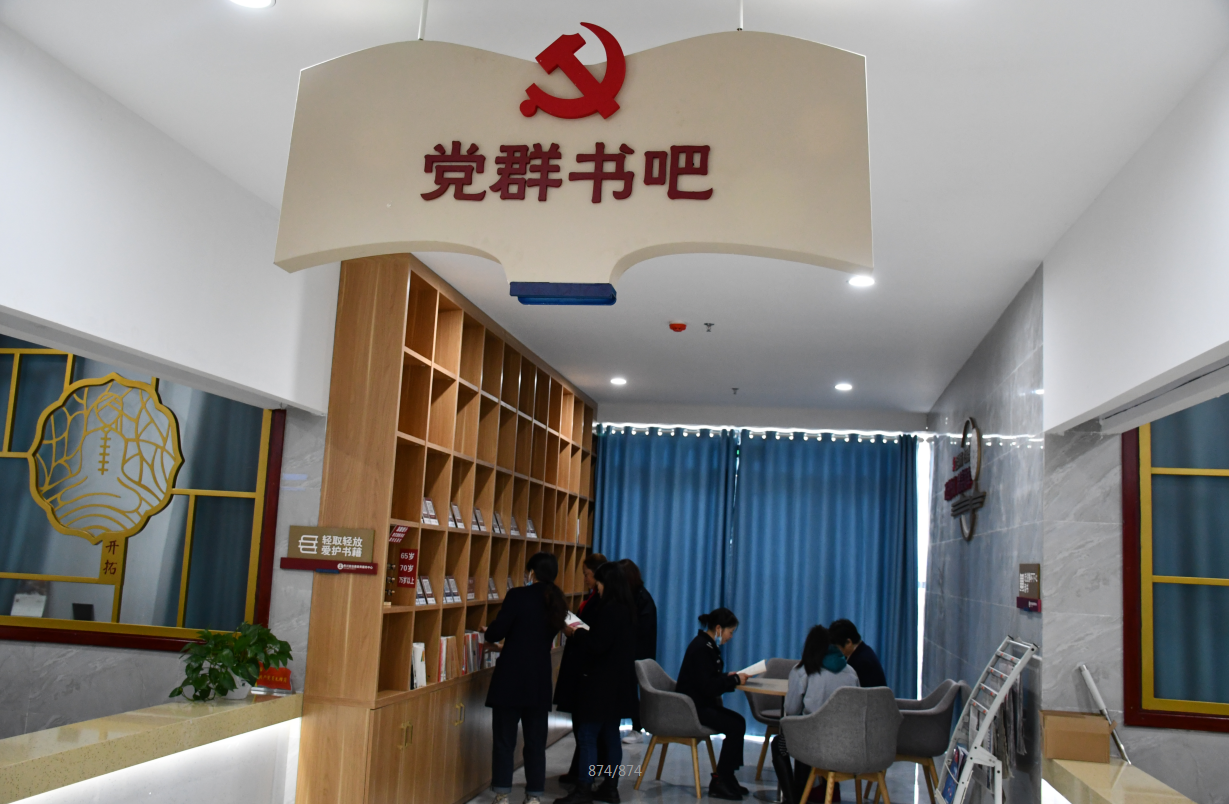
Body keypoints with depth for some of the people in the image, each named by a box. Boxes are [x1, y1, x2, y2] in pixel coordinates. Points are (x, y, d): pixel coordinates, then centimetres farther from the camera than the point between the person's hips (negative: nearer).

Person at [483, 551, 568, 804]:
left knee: (504, 737, 5)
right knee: (536, 739, 11)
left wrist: (486, 632, 12)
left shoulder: (518, 596, -12)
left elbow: (496, 633, -12)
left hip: (510, 678, -4)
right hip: (540, 681, 5)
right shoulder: (558, 603, 5)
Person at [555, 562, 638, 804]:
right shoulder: (625, 607, 10)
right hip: (617, 682, 10)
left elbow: (597, 645, -22)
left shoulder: (610, 609, -20)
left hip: (602, 683, -10)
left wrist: (575, 634, -7)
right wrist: (581, 632, 11)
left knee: (587, 735, -4)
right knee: (611, 735, 14)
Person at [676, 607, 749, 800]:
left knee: (739, 721, 5)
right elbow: (709, 687, -24)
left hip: (701, 703, 10)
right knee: (735, 727, -15)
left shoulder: (707, 645, 11)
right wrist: (735, 680, -13)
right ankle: (719, 783, -7)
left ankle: (726, 777, 10)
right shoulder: (701, 648, -19)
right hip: (692, 706, -10)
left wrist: (728, 677, 1)